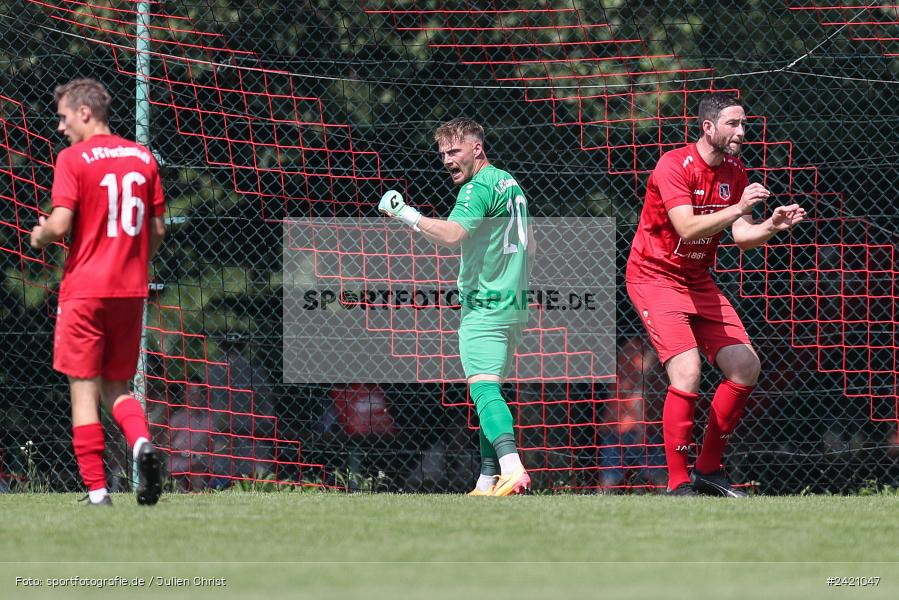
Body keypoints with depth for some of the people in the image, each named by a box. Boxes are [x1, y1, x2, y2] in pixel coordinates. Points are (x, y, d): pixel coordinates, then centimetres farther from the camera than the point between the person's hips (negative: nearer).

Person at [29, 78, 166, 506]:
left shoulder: (73, 159, -8)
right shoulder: (143, 157, 9)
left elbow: (59, 226, -15)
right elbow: (157, 230, 11)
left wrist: (39, 235, 6)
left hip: (84, 290, -5)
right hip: (130, 292, 5)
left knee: (84, 390, 1)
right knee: (116, 387, 15)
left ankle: (96, 491, -4)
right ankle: (141, 442, -14)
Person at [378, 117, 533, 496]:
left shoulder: (479, 187, -11)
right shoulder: (509, 184, 19)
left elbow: (451, 234, -27)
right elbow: (529, 248, 27)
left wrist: (404, 213, -20)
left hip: (484, 306, -10)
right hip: (513, 305, 10)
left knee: (483, 387, -20)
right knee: (488, 391, 15)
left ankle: (511, 467, -37)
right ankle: (489, 482, 15)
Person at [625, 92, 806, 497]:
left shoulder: (735, 173, 3)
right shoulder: (675, 166, -19)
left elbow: (742, 236, 0)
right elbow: (687, 228, -31)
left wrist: (771, 226, -19)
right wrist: (738, 208, -39)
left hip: (698, 281, 8)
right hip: (655, 277, -8)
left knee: (746, 367, 1)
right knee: (687, 372, -22)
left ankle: (708, 469, 15)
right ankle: (678, 486, -15)